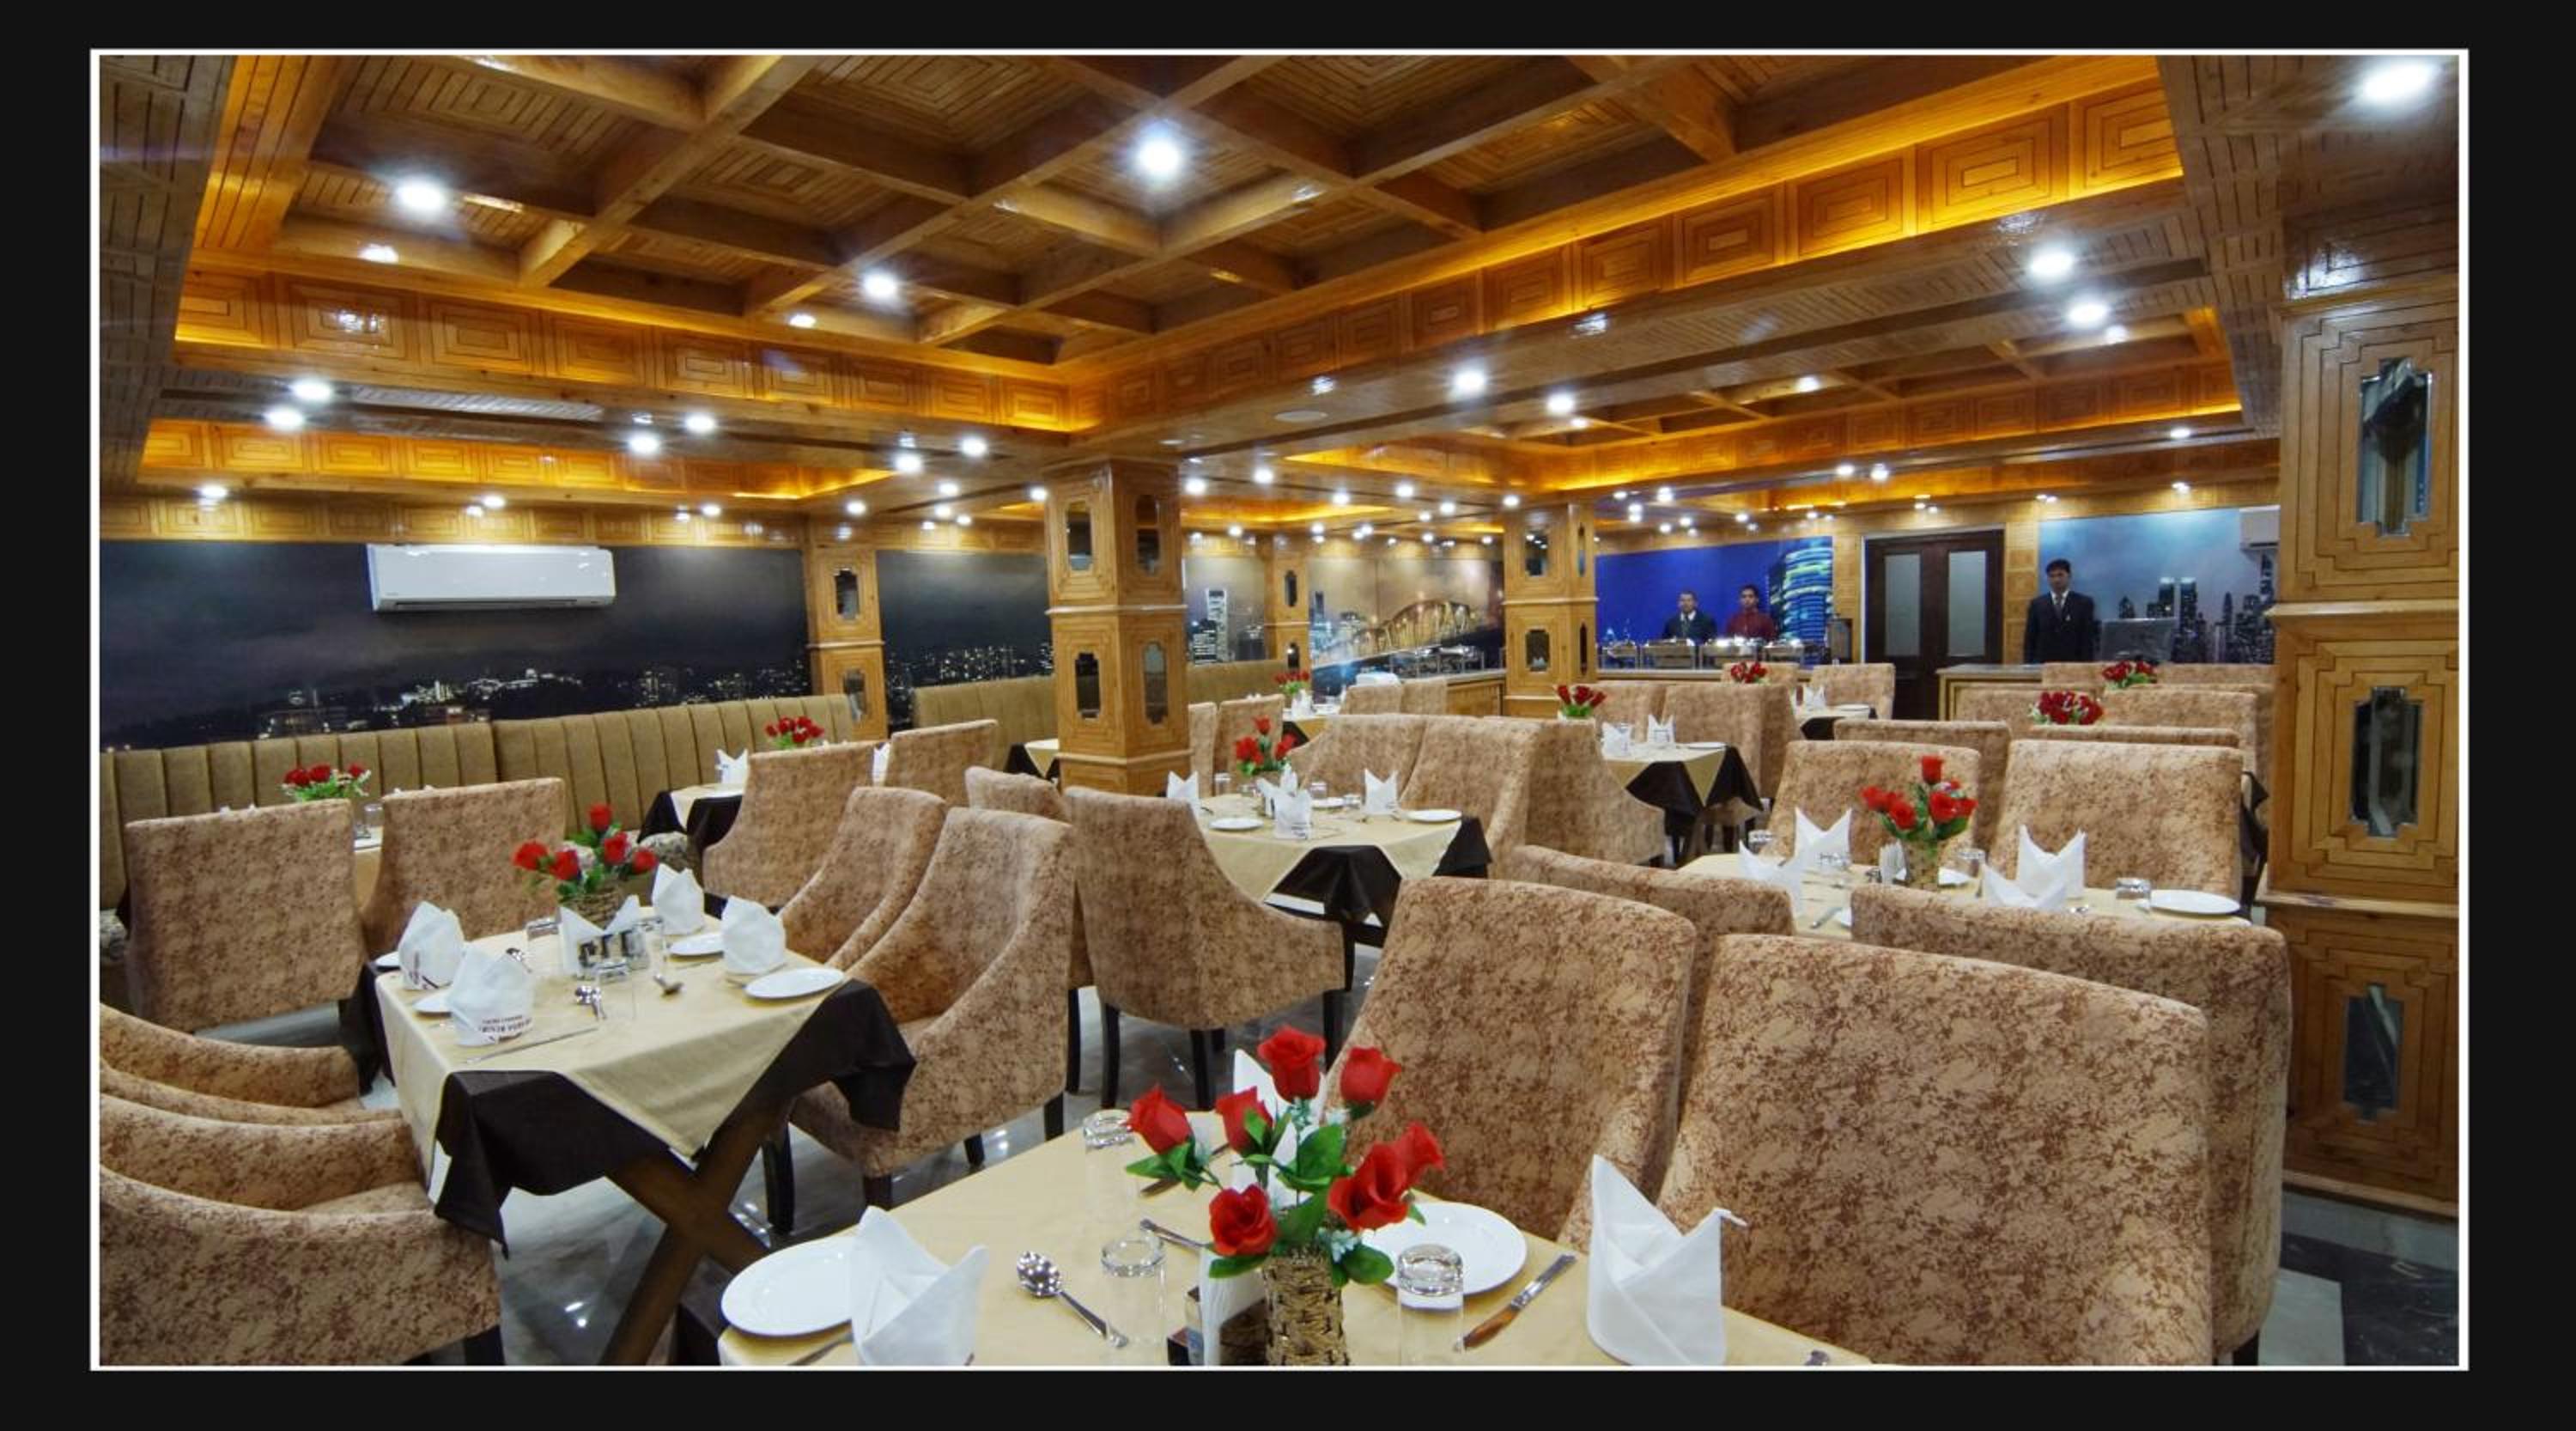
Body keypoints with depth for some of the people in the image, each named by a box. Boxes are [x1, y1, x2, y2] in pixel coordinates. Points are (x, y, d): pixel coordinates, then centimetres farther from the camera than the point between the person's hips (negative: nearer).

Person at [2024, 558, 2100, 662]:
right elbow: (2030, 638, 6)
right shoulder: (2037, 603, 7)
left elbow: (2088, 638, 2)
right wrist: (2028, 666, -2)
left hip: (2073, 664, 0)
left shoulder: (2084, 602, 5)